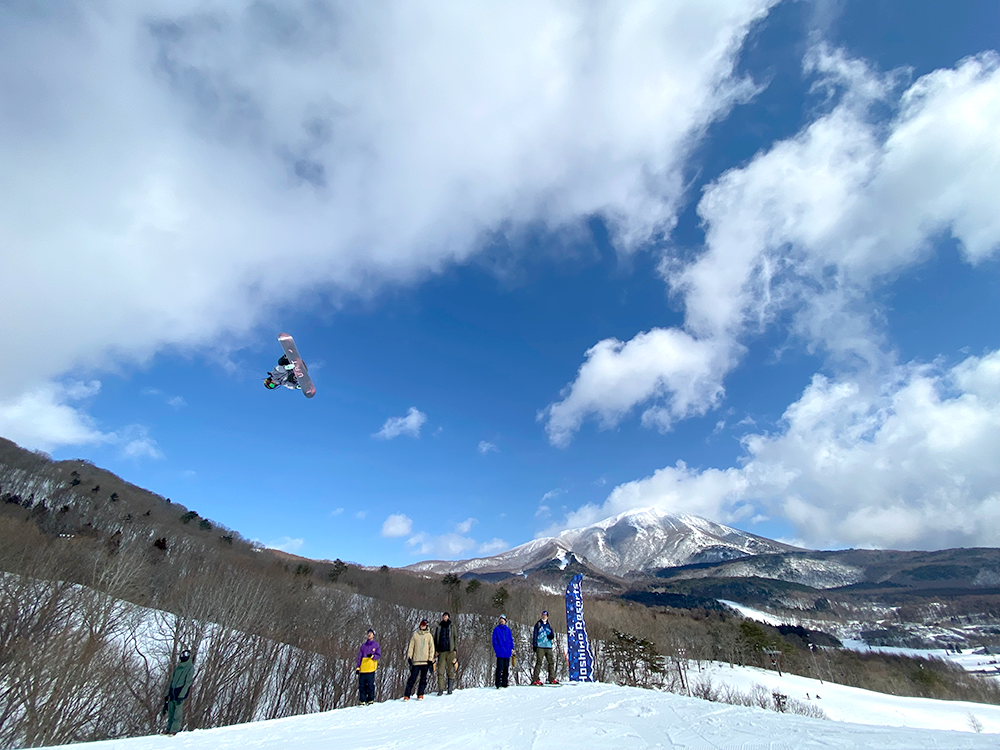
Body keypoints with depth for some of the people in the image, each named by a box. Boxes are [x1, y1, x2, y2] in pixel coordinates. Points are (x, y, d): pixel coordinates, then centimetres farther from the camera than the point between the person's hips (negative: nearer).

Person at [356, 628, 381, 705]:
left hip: (371, 668, -3)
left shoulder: (376, 645, 5)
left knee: (370, 684, -3)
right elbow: (359, 656, 11)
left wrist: (372, 656, -17)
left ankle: (370, 700, 11)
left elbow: (379, 655, 2)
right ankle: (362, 701, 13)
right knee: (361, 684, 2)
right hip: (363, 668, 3)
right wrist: (357, 667, 2)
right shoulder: (363, 645, 14)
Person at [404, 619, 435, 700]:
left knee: (423, 679, 5)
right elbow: (411, 646, 8)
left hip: (425, 661, 0)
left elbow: (431, 648, 5)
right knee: (412, 678, -2)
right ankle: (407, 695, 7)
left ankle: (420, 694, 16)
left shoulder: (429, 635, 5)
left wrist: (430, 659, -2)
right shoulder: (415, 634, 5)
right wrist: (409, 656, 0)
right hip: (416, 660, 0)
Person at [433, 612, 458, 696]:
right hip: (441, 652, 1)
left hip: (450, 651, -1)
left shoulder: (452, 626, 8)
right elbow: (435, 639, 16)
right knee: (440, 671, -4)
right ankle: (440, 690, 3)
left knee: (451, 671, 1)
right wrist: (435, 650, 6)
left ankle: (450, 689, 10)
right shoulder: (438, 627, 12)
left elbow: (456, 638, 7)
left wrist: (455, 649, -1)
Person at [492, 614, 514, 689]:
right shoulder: (496, 629, 2)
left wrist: (512, 648, 6)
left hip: (507, 652, 4)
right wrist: (496, 649, -9)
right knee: (500, 668, -8)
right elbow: (494, 641, 0)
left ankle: (504, 683, 16)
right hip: (500, 652, -4)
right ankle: (498, 684, -1)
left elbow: (511, 639, 17)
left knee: (506, 668, 7)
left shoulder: (508, 629, 12)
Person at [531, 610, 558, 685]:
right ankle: (535, 679, -7)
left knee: (551, 662, 3)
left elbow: (552, 635, 13)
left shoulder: (549, 625, 18)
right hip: (540, 646, -4)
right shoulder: (538, 624, 6)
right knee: (539, 662, -9)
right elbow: (534, 635, 3)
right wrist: (534, 645, -4)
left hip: (548, 646, 5)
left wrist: (552, 635, -11)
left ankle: (552, 679, 12)